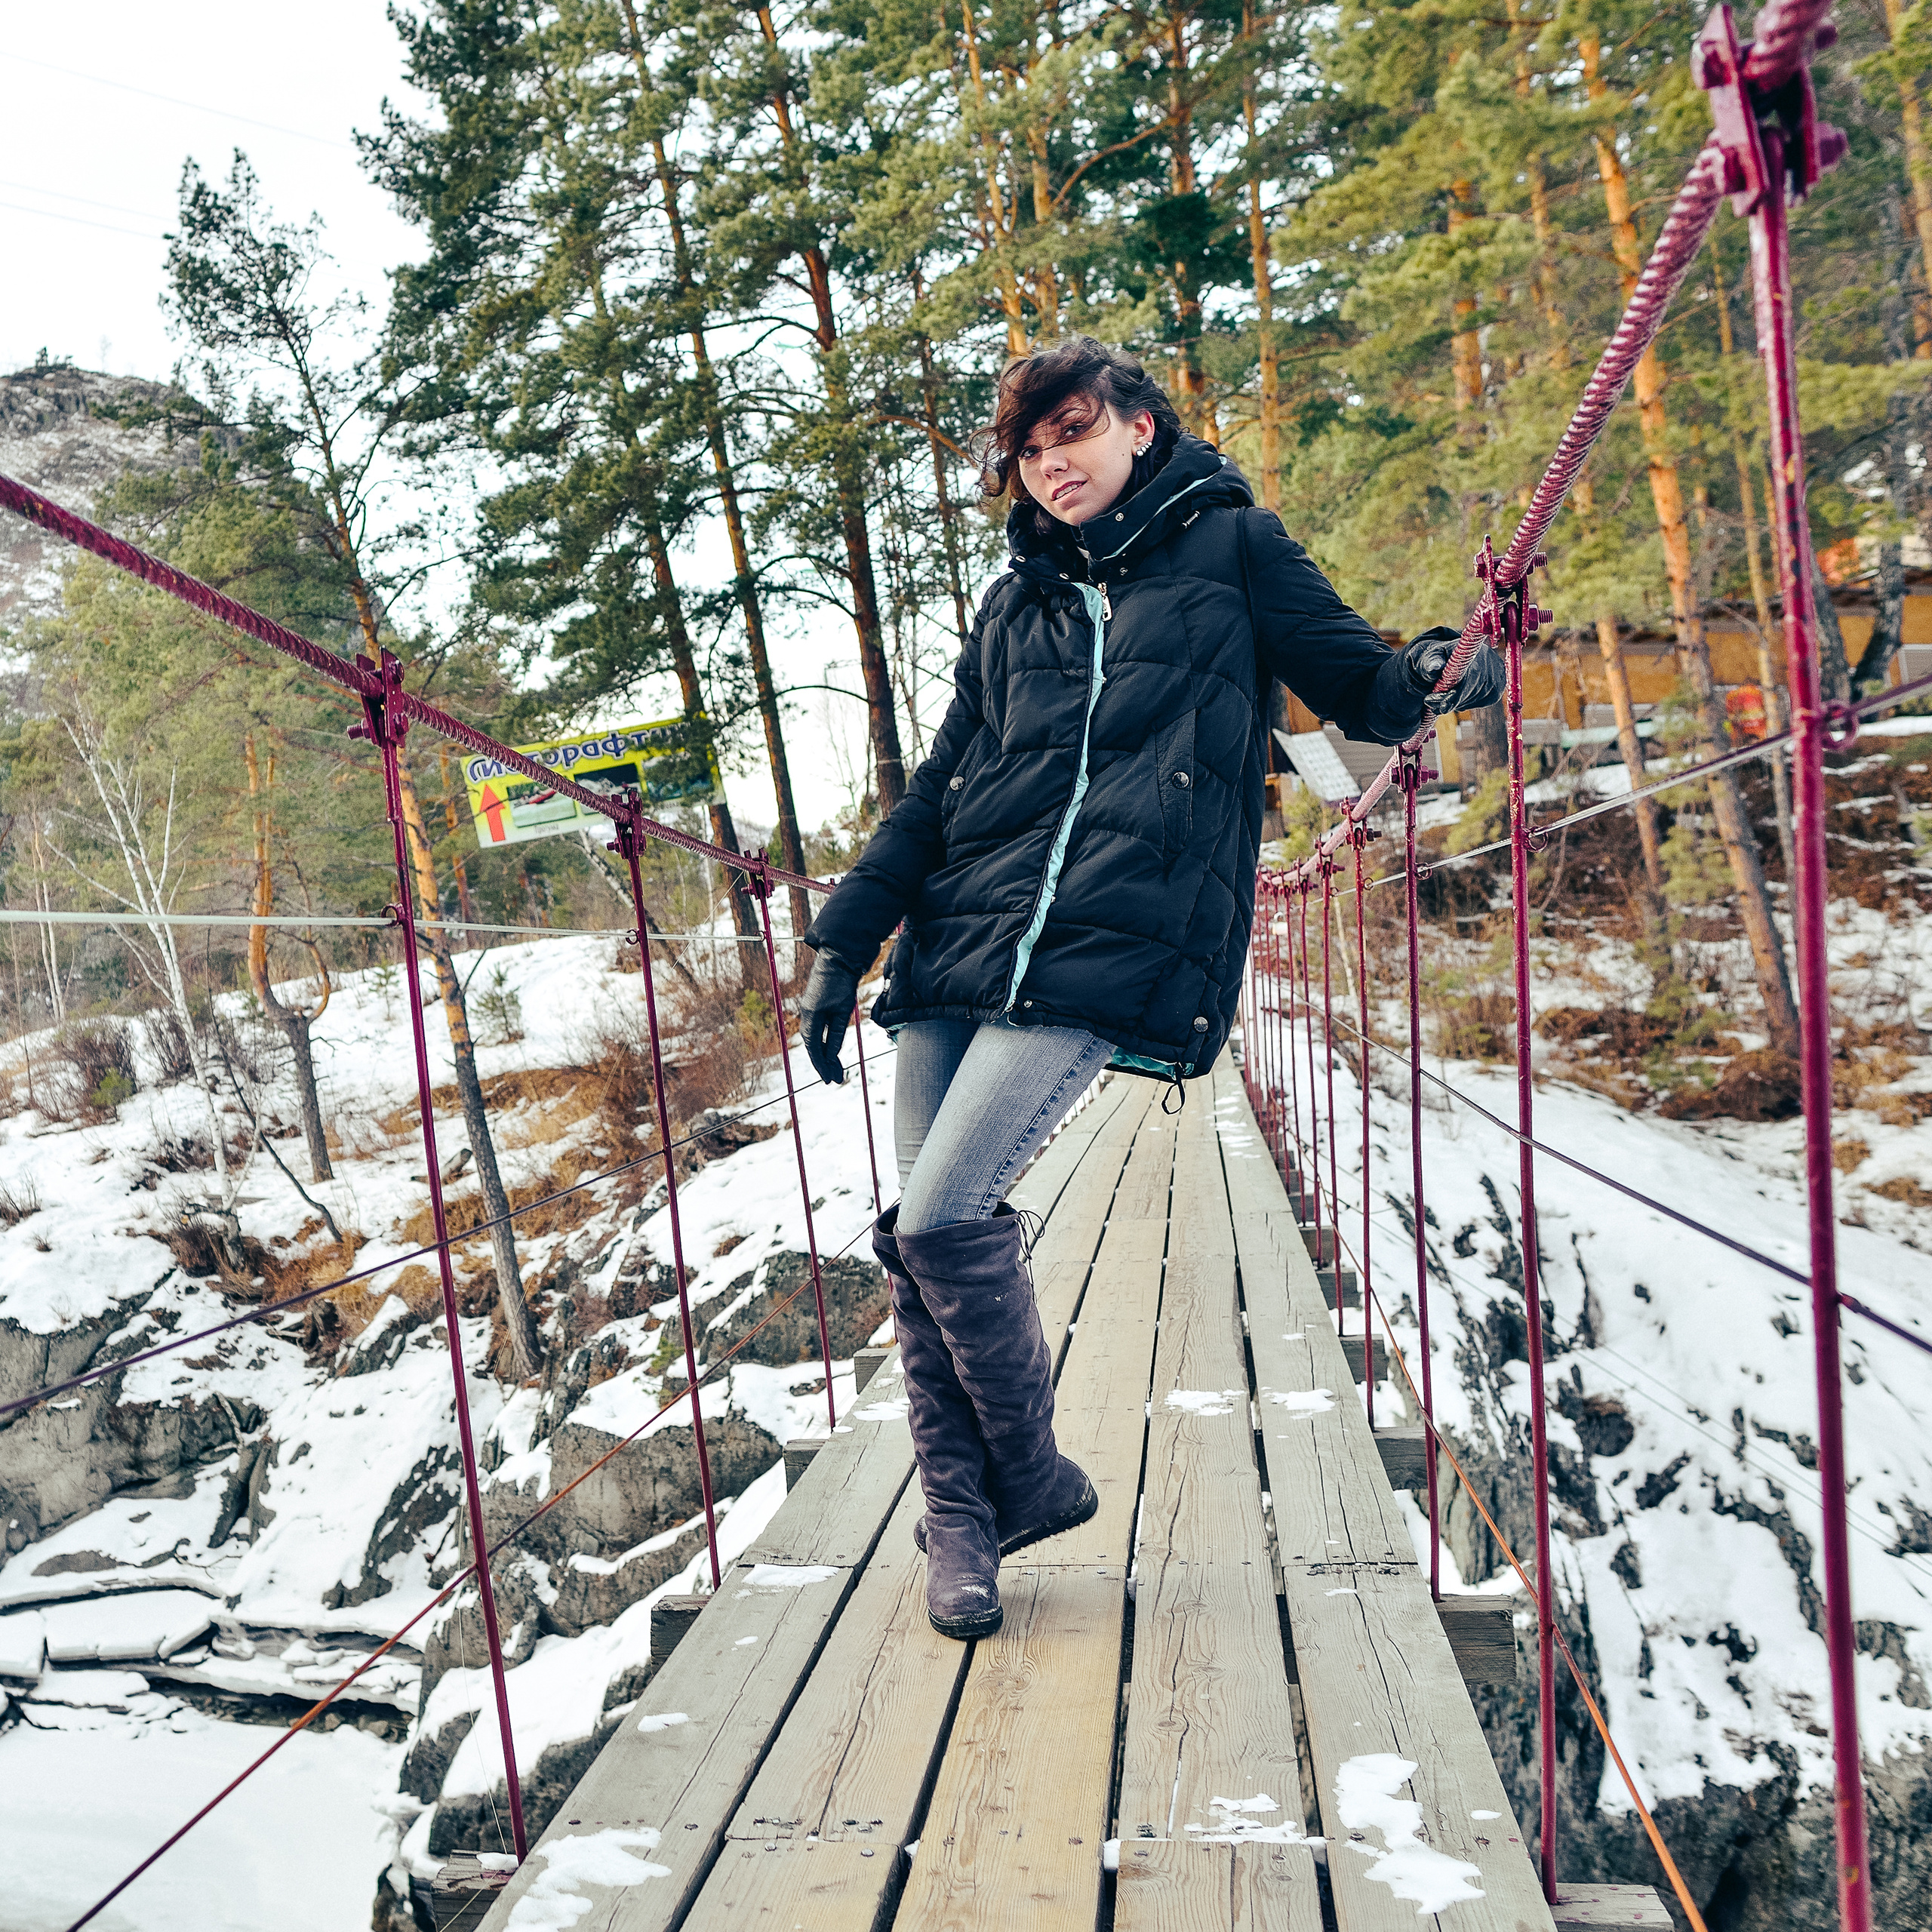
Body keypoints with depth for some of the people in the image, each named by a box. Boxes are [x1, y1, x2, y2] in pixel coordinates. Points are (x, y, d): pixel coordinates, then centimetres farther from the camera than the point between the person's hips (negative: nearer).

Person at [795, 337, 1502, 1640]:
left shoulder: (1229, 541, 13)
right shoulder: (1016, 605, 23)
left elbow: (1357, 689, 13)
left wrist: (1438, 673, -11)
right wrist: (845, 941, 18)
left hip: (1108, 947, -5)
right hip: (959, 944, 5)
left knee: (943, 1221, -14)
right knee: (922, 1235, -1)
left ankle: (1032, 1476, 10)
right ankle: (960, 1510, 16)